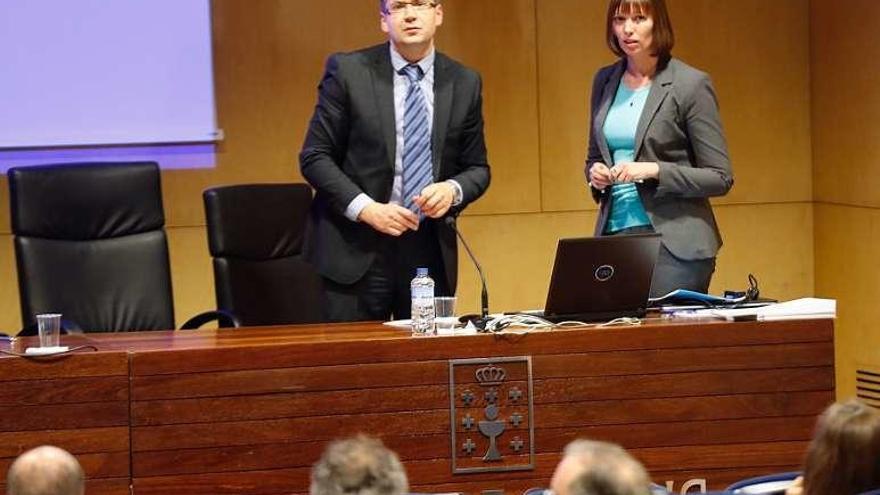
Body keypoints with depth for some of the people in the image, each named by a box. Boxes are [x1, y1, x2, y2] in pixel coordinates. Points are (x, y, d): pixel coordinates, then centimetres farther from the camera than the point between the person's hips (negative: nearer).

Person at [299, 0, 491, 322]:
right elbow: (314, 157, -2)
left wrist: (453, 190, -10)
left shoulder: (464, 83, 7)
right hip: (355, 250, -3)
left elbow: (477, 169, 13)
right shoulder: (348, 72, -1)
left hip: (430, 251, 3)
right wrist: (365, 208, -14)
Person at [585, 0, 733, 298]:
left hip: (674, 242, -5)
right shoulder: (605, 81, 10)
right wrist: (594, 173, 1)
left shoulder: (691, 84, -6)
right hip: (614, 234, 5)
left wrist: (654, 171, -18)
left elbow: (720, 178, -6)